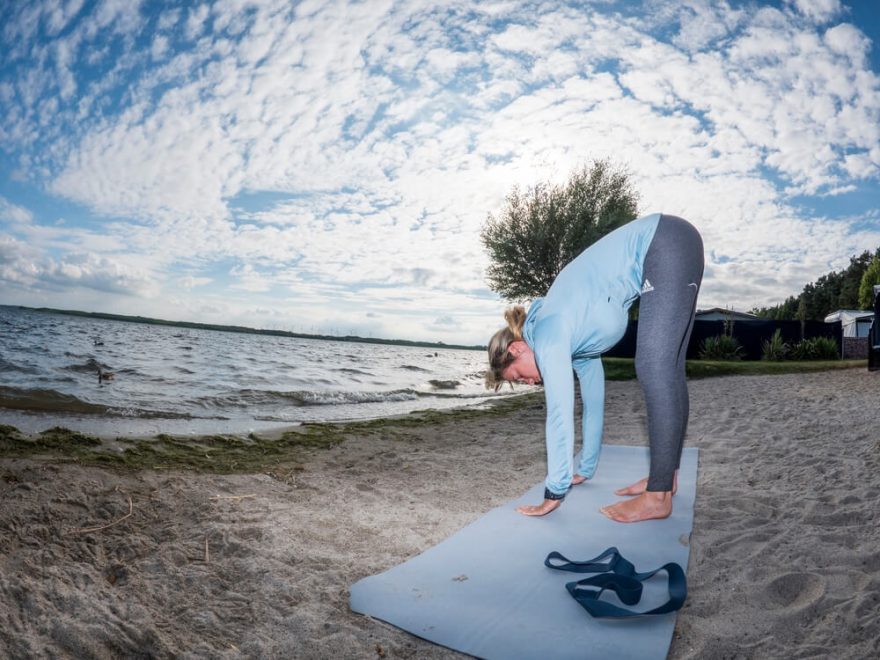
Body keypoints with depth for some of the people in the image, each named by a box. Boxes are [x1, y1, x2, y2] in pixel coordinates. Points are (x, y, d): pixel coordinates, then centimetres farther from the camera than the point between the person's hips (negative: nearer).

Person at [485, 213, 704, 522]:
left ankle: (659, 496, -6)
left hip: (667, 246, -9)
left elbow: (559, 416, -14)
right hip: (667, 248, 9)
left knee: (654, 371, -11)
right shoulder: (570, 337, 13)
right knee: (667, 373, 9)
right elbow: (594, 397, 21)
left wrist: (553, 495, -7)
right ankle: (666, 475, 17)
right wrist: (586, 469, 29)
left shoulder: (548, 338, -11)